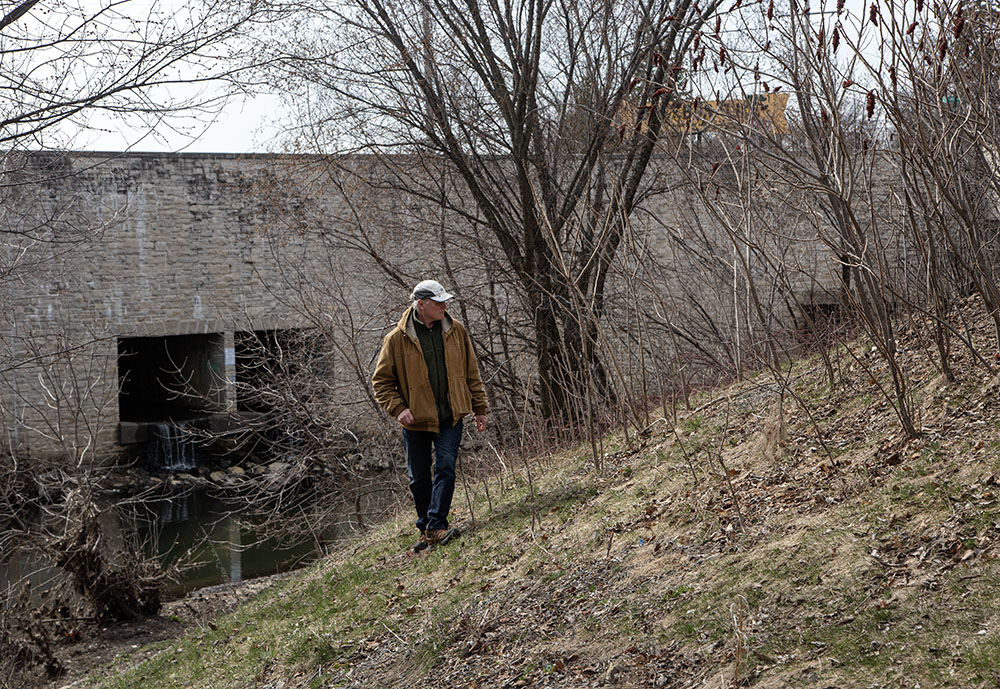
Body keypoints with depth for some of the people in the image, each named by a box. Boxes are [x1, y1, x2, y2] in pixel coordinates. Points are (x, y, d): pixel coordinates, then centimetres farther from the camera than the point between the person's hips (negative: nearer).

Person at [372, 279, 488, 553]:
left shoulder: (456, 331, 2)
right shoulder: (397, 339, -7)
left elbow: (472, 373, 11)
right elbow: (381, 381, -1)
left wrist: (480, 408, 10)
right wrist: (397, 409, -13)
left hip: (450, 418, 1)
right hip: (416, 420, -1)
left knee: (445, 468, -12)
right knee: (419, 479, 9)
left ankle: (436, 526, -9)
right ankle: (425, 528, 25)